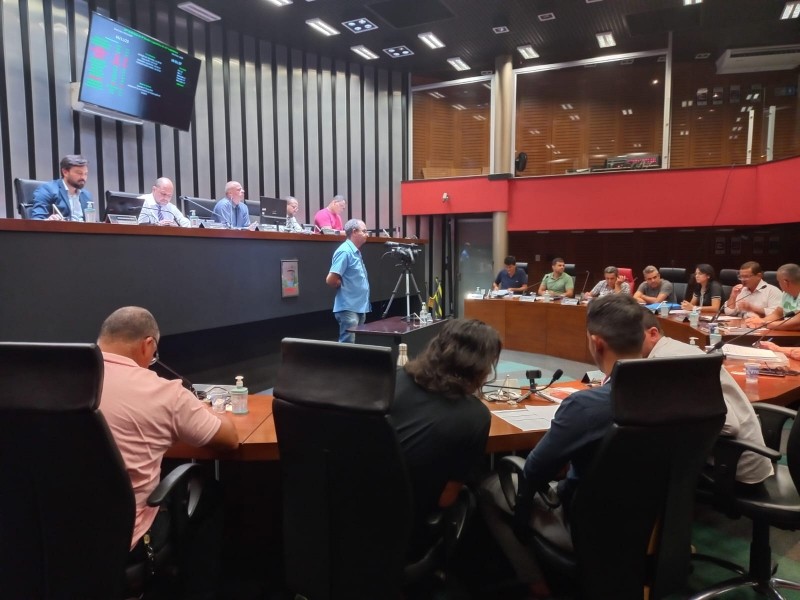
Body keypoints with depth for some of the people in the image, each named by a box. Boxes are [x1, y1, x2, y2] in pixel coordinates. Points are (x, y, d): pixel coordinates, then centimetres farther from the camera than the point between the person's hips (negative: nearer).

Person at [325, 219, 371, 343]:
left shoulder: (356, 252, 13)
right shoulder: (345, 251, -16)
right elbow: (330, 280, -21)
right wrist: (344, 286, -7)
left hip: (359, 307, 10)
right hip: (349, 308, -10)